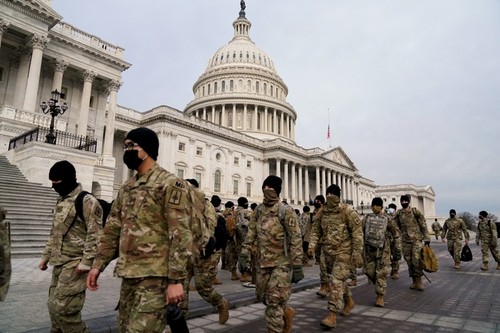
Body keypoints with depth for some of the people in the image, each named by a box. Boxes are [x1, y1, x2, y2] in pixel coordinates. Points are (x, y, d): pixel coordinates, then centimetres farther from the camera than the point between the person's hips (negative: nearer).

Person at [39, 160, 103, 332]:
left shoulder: (87, 201, -14)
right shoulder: (61, 201, 15)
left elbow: (94, 235, -18)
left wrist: (86, 262, -21)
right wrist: (46, 256, 21)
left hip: (75, 264, -9)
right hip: (59, 263, 9)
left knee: (63, 308, -8)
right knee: (54, 306, 16)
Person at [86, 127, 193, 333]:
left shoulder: (171, 185, -11)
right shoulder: (127, 188, 14)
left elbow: (181, 235, -17)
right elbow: (112, 229, 17)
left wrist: (176, 279, -19)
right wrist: (98, 264, 10)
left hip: (155, 276, -8)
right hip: (128, 274, 8)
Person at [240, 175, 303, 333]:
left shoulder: (285, 211, -14)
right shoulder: (258, 210, 5)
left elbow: (296, 239, -14)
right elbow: (251, 233, 9)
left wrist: (297, 266, -16)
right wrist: (244, 254, 2)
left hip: (281, 263, -6)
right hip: (263, 262, 7)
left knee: (274, 301, -4)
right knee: (262, 295, 17)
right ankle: (286, 312, 41)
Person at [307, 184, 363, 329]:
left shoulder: (347, 212, -12)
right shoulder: (321, 212, 2)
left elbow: (357, 232, -12)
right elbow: (316, 230, 7)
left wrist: (357, 252, -17)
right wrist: (312, 245, -6)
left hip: (344, 252, -5)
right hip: (329, 252, 6)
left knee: (336, 281, -12)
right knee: (339, 279, 20)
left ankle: (332, 315, -7)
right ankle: (349, 301, 45)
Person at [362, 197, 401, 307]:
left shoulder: (388, 219, -2)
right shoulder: (367, 218, 5)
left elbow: (396, 235, 1)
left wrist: (398, 250, 0)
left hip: (383, 250, -3)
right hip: (369, 249, 3)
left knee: (381, 273, -1)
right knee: (369, 272, 7)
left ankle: (380, 296, 11)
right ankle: (381, 288, 32)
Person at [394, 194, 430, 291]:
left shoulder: (415, 212, -4)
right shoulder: (398, 213, 4)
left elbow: (423, 225, -1)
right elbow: (396, 226, 13)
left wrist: (427, 238, -3)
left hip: (416, 239, -3)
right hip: (405, 241, 3)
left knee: (416, 260, -12)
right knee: (409, 261, 6)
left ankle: (419, 280, 3)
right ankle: (414, 281, 18)